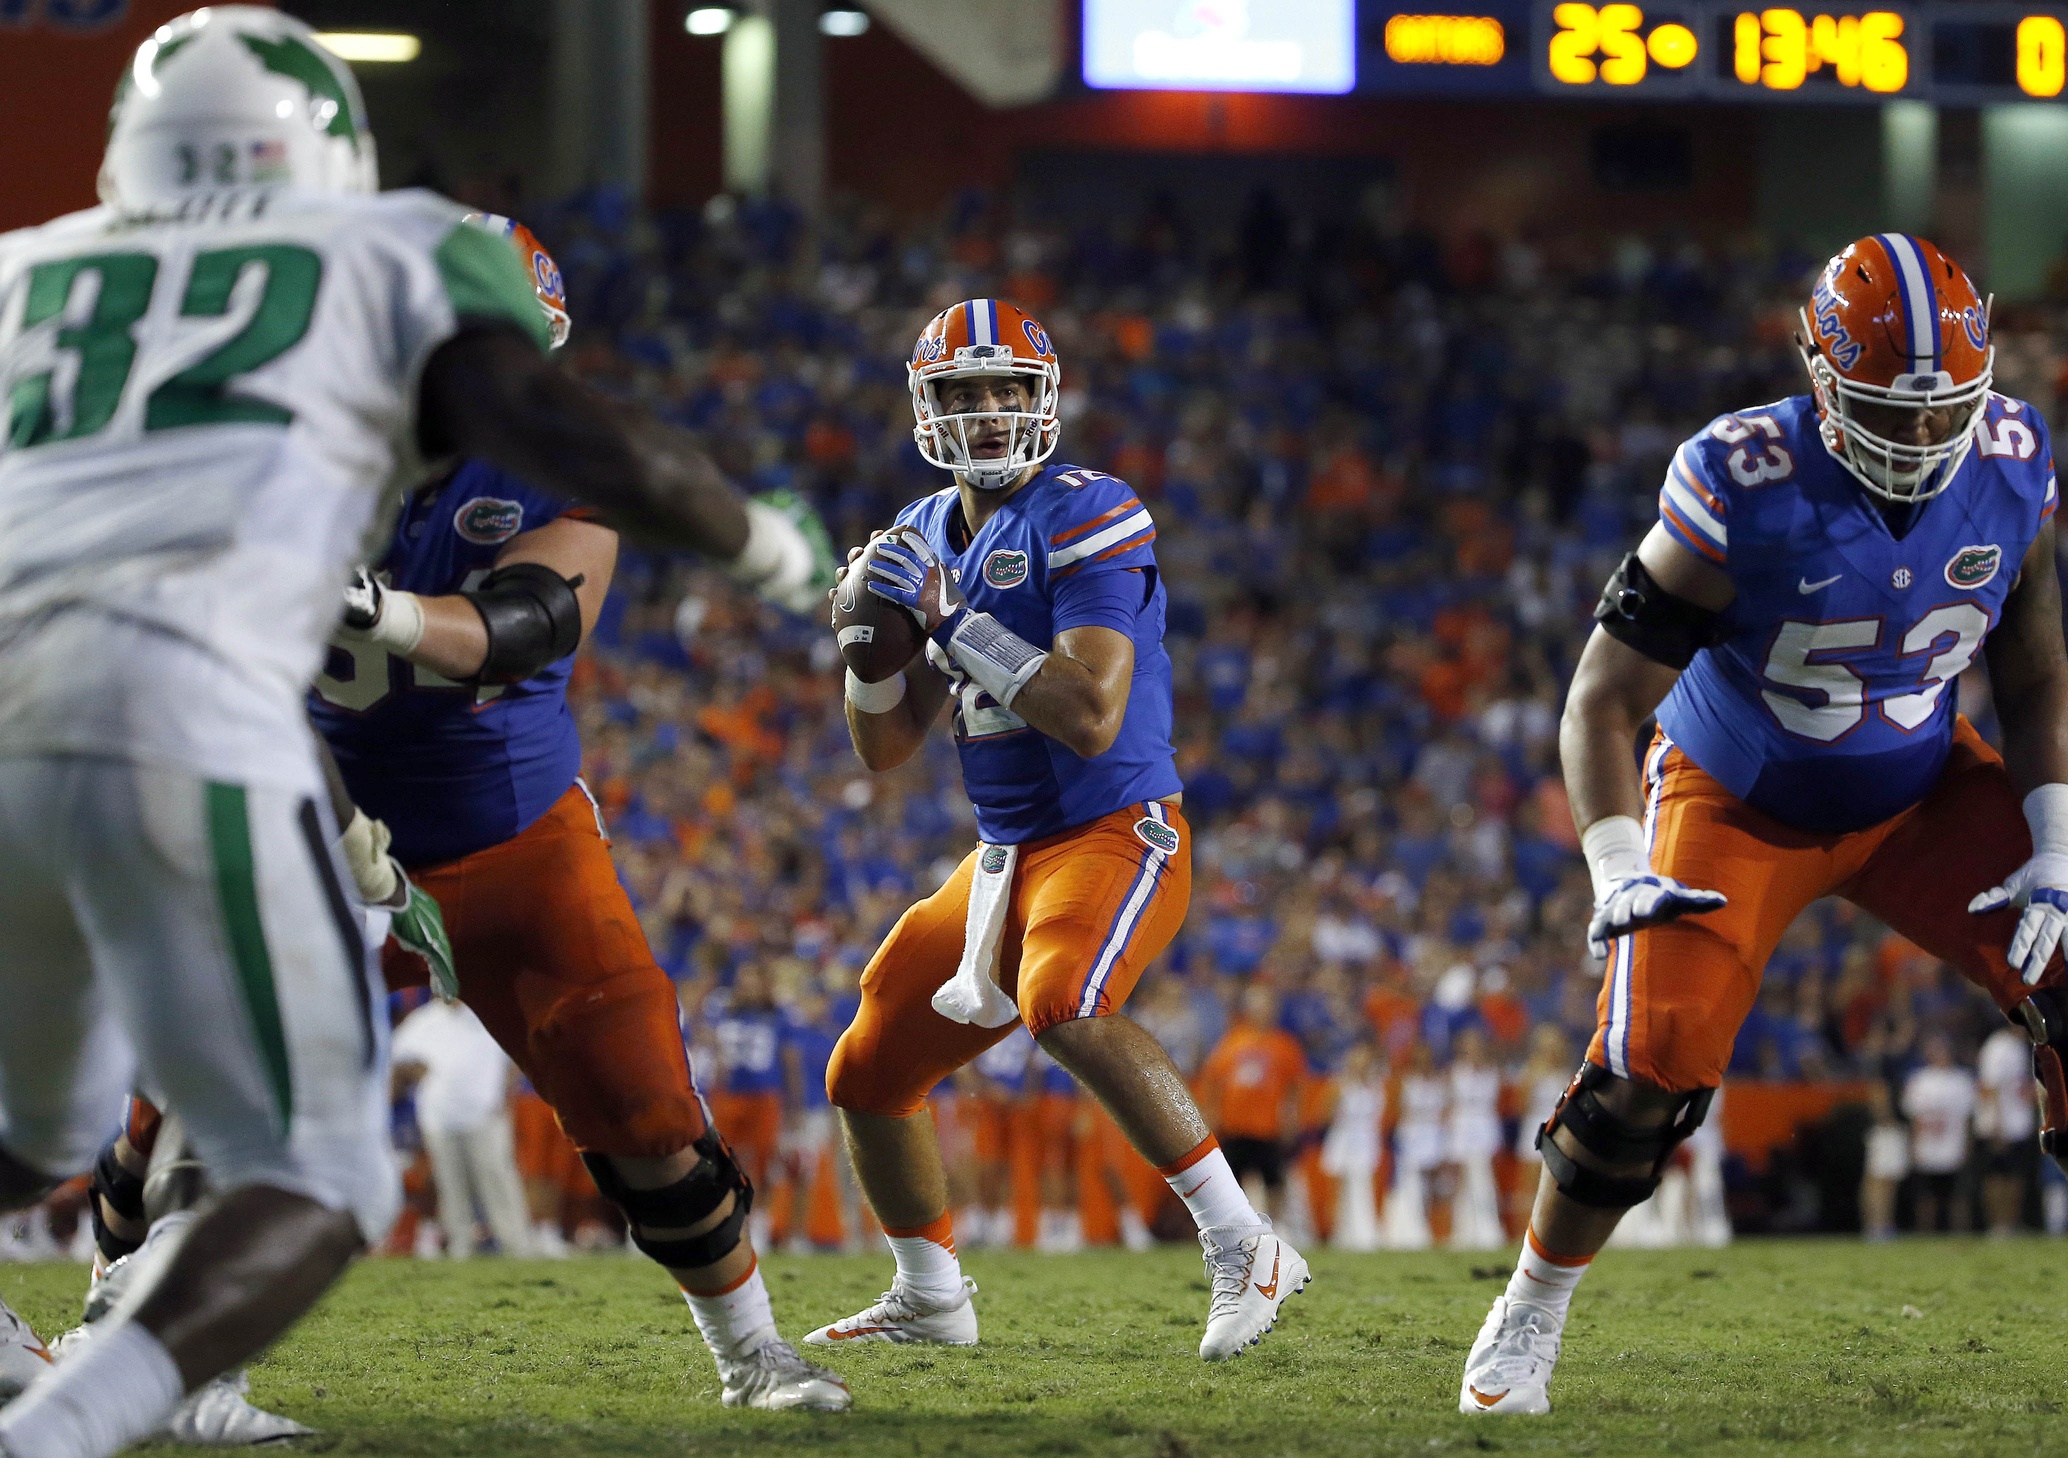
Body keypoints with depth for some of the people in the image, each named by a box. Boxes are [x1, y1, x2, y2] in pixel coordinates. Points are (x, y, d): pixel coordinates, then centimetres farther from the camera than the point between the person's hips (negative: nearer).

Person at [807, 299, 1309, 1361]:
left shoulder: (1084, 518, -14)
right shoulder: (928, 537, 11)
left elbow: (1092, 717, -25)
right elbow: (884, 748, 13)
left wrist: (950, 620, -22)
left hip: (1114, 832, -9)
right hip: (1005, 856, 9)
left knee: (1064, 1004, -37)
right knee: (867, 1074, 13)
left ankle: (1244, 1251, -31)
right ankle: (929, 1300, 34)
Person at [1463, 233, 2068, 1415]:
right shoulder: (1746, 495, -29)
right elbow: (1605, 701, -21)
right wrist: (1620, 872, -34)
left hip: (1920, 794, 3)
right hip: (1739, 806, -3)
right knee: (1646, 1071, -14)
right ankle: (1532, 1314, 11)